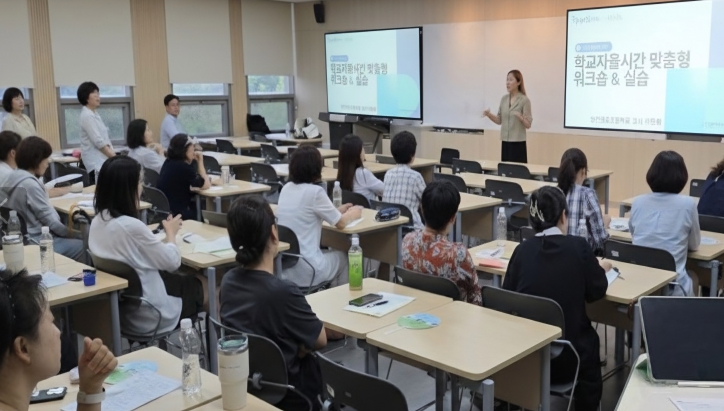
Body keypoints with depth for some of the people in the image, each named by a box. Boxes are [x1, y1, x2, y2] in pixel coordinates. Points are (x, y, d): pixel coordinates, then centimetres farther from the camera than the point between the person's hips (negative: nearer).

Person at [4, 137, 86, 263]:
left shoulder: (14, 177, 10)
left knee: (78, 241, 16)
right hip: (37, 242, -10)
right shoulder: (29, 184, -21)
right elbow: (48, 218, -17)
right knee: (83, 246, -10)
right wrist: (69, 232, -4)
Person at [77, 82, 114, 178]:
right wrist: (115, 158, -15)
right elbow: (98, 142, -18)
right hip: (96, 163, -9)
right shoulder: (87, 116, -13)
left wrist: (113, 155, 6)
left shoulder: (95, 114, 16)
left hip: (102, 160, 9)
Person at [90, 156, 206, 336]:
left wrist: (160, 233, 5)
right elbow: (172, 262, -16)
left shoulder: (98, 221, -4)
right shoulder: (132, 226, -30)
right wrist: (171, 233, 0)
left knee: (181, 280, 26)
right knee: (198, 287, 17)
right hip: (146, 316, -8)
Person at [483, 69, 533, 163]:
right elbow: (499, 120, 11)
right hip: (505, 142, 5)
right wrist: (489, 115, -6)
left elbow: (528, 125, -8)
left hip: (518, 143, -5)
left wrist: (521, 117, -27)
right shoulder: (504, 99, 9)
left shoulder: (524, 100, -7)